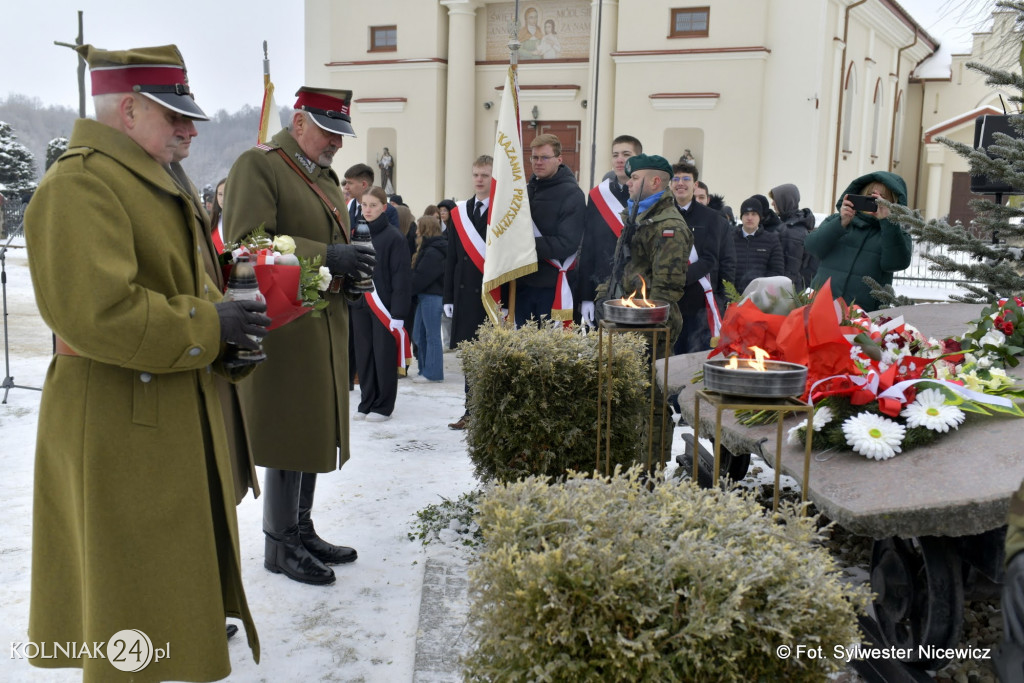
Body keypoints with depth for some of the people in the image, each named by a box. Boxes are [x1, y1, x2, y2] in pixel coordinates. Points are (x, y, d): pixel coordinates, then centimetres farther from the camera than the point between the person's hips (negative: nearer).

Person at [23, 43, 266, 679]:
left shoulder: (151, 180, 15)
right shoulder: (79, 185, -19)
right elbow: (96, 313, -30)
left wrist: (222, 308, 3)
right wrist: (209, 325, -22)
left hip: (178, 412, 10)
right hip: (120, 427, -10)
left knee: (177, 567, 24)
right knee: (134, 580, 4)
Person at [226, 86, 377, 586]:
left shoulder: (324, 175, 19)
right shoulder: (257, 166, -9)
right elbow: (247, 242, -20)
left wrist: (347, 274, 6)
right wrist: (327, 257, -25)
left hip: (323, 326, 9)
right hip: (283, 326, -9)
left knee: (314, 430, 14)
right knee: (288, 434, -2)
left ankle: (302, 530, 27)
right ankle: (280, 545, 12)